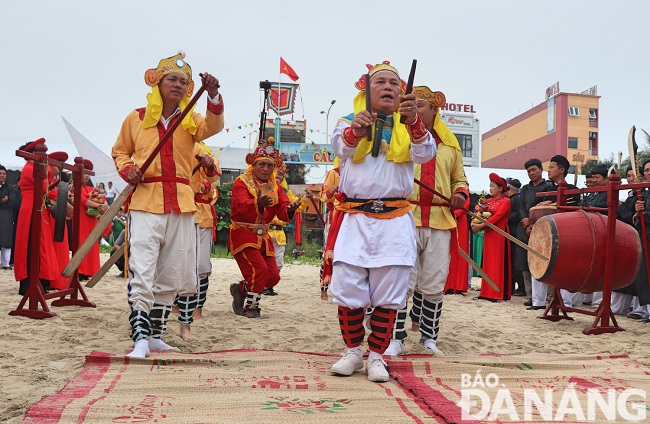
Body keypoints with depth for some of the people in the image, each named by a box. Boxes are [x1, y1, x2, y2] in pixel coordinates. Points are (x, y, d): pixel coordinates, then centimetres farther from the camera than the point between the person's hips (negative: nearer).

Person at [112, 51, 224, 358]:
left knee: (172, 275, 9)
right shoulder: (136, 118, 5)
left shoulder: (191, 120, 9)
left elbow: (213, 126, -12)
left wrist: (213, 96, -30)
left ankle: (156, 333, 23)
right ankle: (140, 337, -5)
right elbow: (120, 151, 17)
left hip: (181, 205, 3)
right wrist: (127, 169, -5)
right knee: (141, 272, -11)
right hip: (146, 203, -3)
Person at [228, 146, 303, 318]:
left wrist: (290, 209, -31)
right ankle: (250, 307, 2)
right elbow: (241, 206, -29)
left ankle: (240, 289, 27)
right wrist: (258, 203, -49)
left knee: (273, 276, 3)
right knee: (259, 269, -19)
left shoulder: (275, 187, 8)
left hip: (263, 236, 6)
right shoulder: (241, 182, -9)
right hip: (242, 234, -6)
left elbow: (283, 212, -7)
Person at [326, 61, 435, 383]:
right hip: (354, 218, 0)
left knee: (388, 293, 1)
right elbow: (340, 145, -13)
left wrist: (413, 121, -29)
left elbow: (425, 153, -8)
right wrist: (356, 131, -37)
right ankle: (353, 351, 16)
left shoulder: (411, 127, 13)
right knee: (348, 287, -2)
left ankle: (376, 356, 16)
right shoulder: (350, 121, 10)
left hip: (395, 221, 1)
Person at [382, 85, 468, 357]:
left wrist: (461, 193, 2)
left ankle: (429, 337, 22)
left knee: (434, 284, 8)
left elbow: (459, 178, 24)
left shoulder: (450, 145, 16)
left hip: (440, 222, 3)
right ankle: (396, 338, 9)